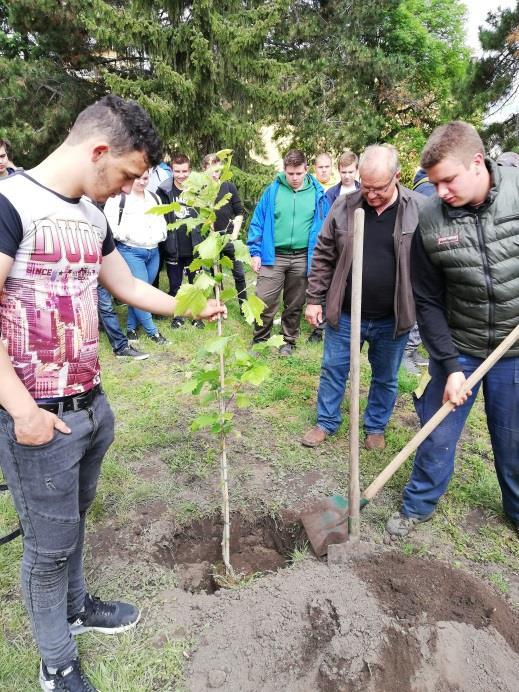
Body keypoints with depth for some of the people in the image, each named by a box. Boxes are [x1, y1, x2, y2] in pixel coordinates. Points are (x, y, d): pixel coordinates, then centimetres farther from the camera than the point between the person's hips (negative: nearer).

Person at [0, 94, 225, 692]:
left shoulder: (93, 216, 9)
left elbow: (128, 287, 22)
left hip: (91, 405, 7)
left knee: (73, 521, 23)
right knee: (50, 543, 10)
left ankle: (75, 607, 47)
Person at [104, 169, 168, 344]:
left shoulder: (154, 197, 15)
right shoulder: (119, 198, -6)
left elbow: (162, 220, 25)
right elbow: (110, 224, -12)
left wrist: (160, 235, 9)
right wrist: (127, 236, -14)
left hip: (153, 251, 6)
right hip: (130, 251, -6)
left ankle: (131, 327, 24)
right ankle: (152, 331, 7)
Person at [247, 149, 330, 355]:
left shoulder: (317, 193, 1)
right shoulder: (272, 190, -1)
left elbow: (324, 227, 5)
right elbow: (258, 222, 2)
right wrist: (255, 252, -4)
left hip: (303, 258, 1)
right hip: (273, 256, -1)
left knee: (295, 304, 13)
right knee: (264, 302, -4)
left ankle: (289, 341, 30)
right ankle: (259, 340, 15)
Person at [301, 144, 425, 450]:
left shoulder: (420, 210, -9)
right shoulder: (345, 206, -5)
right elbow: (323, 257, 2)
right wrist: (314, 299, 1)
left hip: (393, 319, -1)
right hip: (345, 314, 1)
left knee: (386, 378, 16)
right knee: (333, 369, 13)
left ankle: (376, 427, 38)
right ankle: (327, 422, 34)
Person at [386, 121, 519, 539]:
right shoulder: (430, 223, -13)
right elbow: (428, 301, -6)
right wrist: (450, 365, -11)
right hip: (457, 348, 0)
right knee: (438, 436, 10)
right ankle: (419, 504, 34)